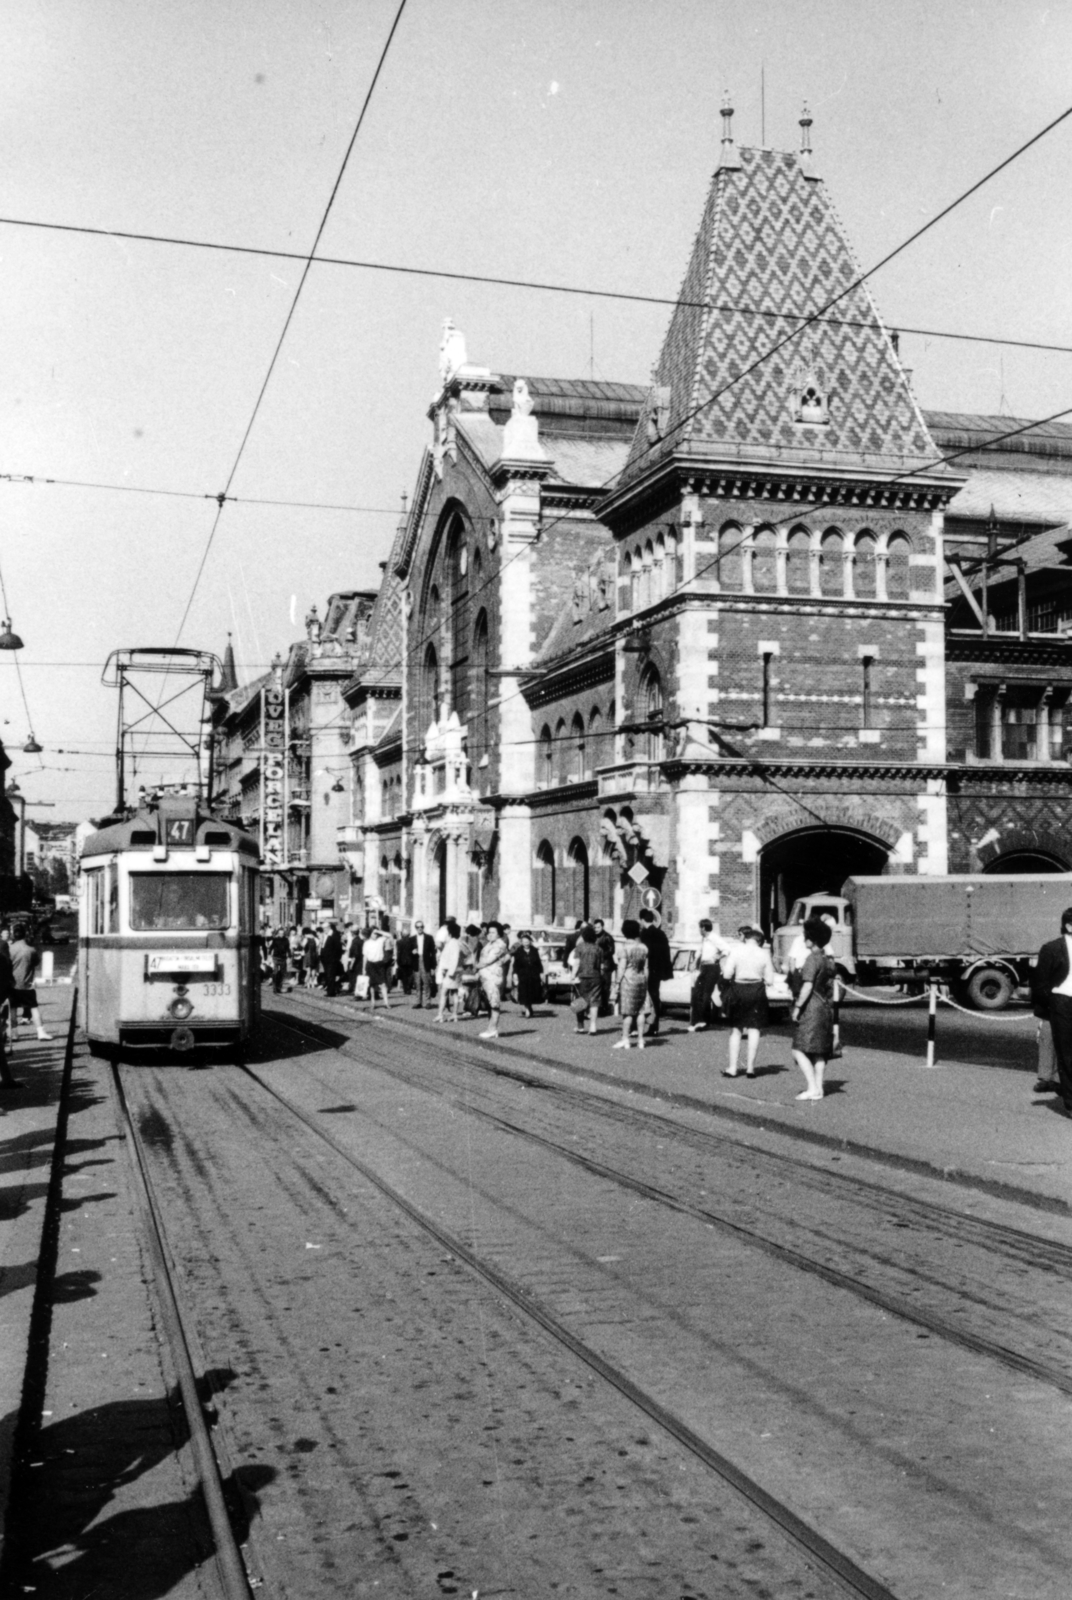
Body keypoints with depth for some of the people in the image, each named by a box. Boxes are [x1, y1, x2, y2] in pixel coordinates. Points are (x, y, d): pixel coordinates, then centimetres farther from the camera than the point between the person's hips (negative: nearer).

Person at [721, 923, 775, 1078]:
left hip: (738, 990, -1)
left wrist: (724, 964, 6)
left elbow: (727, 974, -13)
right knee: (754, 1030, 9)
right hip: (757, 992, 1)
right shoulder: (764, 953, -4)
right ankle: (750, 1067, 9)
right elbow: (769, 979, -2)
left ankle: (732, 1068, 8)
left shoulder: (735, 950, -9)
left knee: (735, 1030, 10)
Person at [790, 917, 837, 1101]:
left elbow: (807, 986, -20)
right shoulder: (828, 960, 12)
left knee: (799, 1050, -8)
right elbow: (830, 987, 16)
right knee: (820, 1051, 11)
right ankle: (818, 1087, 13)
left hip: (812, 1008, -9)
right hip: (826, 1008, 9)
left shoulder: (812, 958, -14)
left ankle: (812, 1088, -14)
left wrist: (797, 1007, -16)